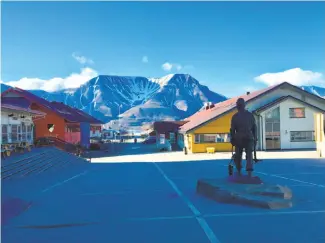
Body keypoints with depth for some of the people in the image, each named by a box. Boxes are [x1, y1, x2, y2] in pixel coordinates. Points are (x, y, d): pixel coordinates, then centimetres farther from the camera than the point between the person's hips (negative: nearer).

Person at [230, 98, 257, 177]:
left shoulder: (235, 116, -3)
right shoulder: (250, 115, 5)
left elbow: (232, 129, -3)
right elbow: (254, 127, 8)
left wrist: (232, 139, 3)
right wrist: (255, 137, 15)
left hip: (238, 138, -1)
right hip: (249, 137, 1)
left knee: (238, 155, 12)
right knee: (249, 155, -1)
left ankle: (239, 171, 20)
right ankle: (249, 172, -14)